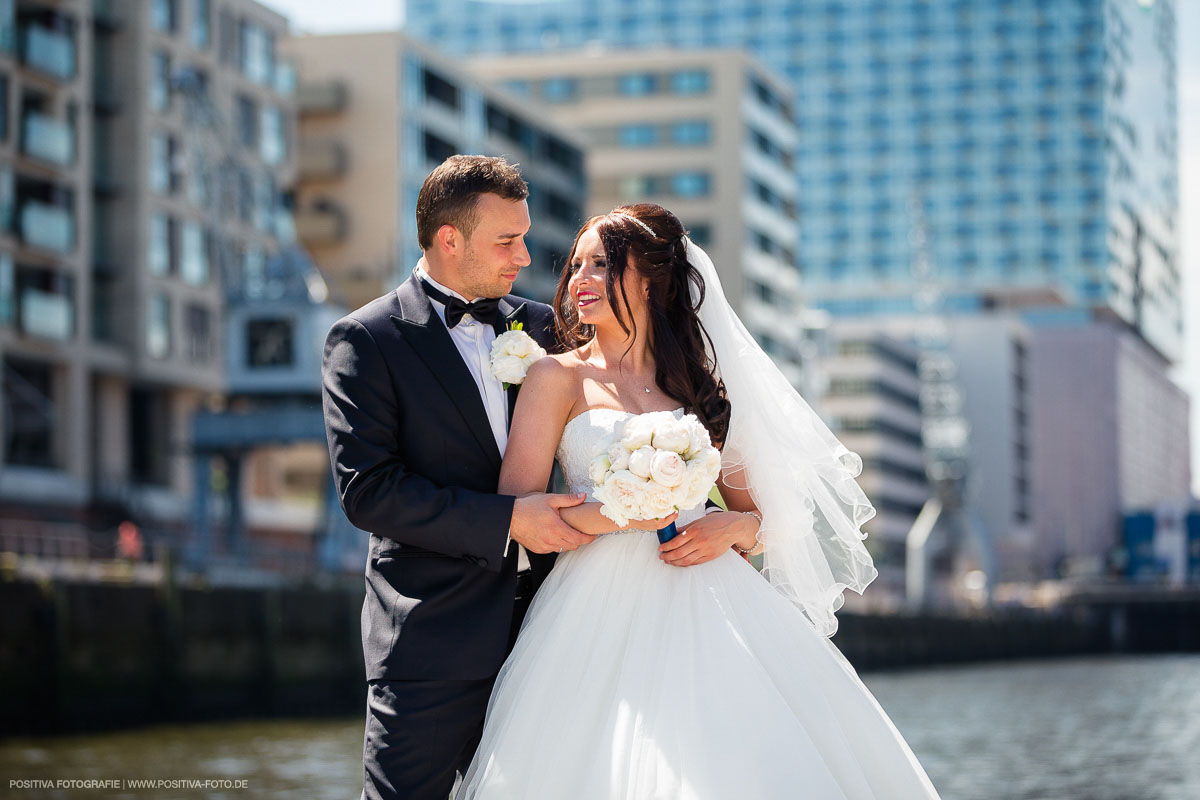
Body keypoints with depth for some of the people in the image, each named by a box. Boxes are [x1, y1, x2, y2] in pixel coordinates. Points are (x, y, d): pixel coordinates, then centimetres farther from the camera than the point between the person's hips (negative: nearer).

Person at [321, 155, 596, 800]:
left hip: (533, 629, 5)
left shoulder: (538, 326, 11)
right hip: (431, 644, -5)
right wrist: (505, 520, -19)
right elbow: (366, 489, -14)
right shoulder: (365, 341, -5)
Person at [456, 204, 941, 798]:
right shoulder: (558, 378, 6)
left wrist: (731, 528, -4)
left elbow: (764, 515, 18)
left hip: (712, 608, 3)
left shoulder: (700, 386, 16)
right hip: (606, 610, -3)